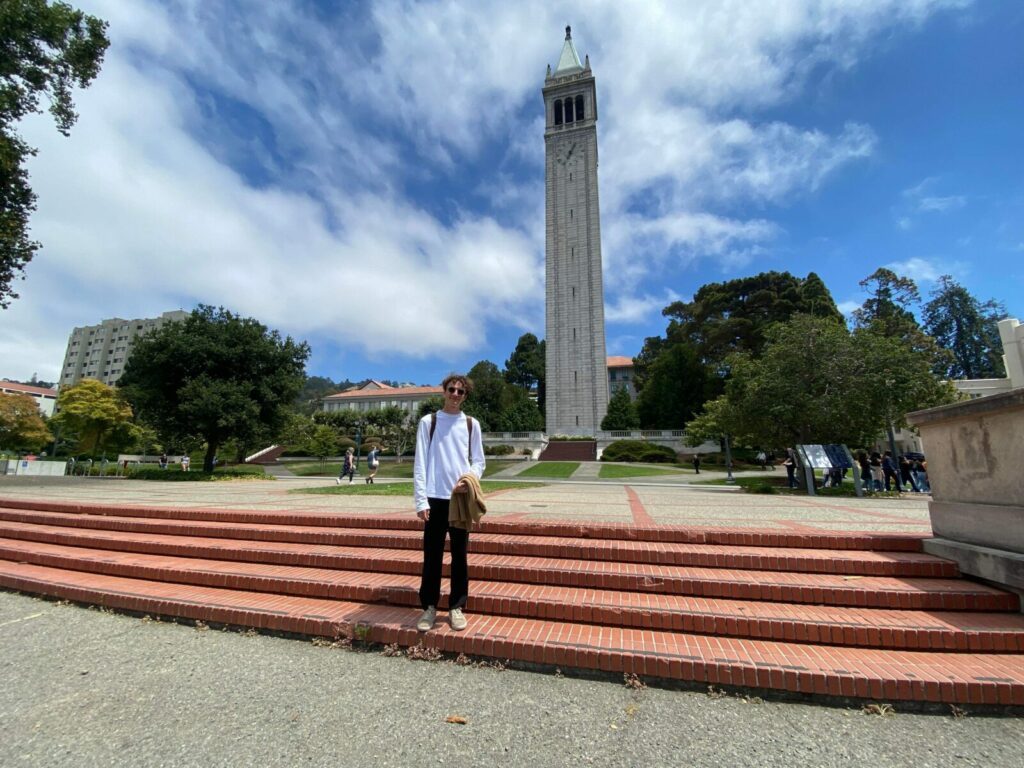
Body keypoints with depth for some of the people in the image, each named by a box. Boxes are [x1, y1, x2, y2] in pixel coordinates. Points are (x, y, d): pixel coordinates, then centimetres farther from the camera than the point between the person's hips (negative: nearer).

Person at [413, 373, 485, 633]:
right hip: (435, 498, -1)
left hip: (462, 497, 1)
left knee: (459, 555, 9)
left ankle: (457, 607, 22)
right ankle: (429, 606, 20)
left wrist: (470, 479, -13)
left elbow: (479, 461, 8)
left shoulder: (471, 424, 6)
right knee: (432, 555, 5)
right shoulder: (428, 422, 2)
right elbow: (420, 463, -1)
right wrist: (421, 500, -8)